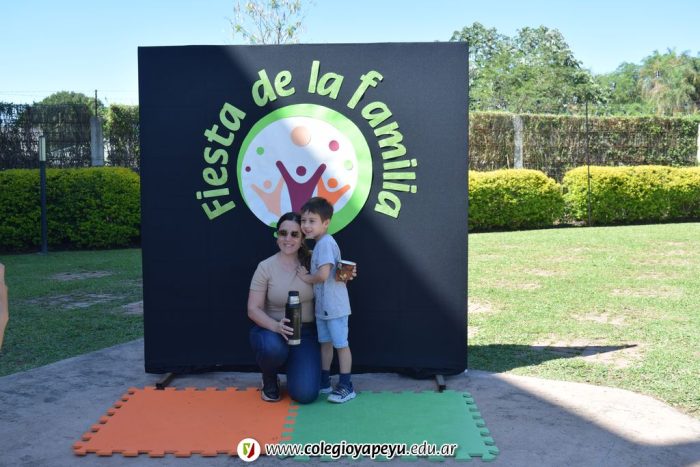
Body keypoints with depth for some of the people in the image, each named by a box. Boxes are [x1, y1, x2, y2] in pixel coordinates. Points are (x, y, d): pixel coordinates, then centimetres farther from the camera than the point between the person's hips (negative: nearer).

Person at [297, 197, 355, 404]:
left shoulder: (325, 243, -20)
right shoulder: (320, 243, 12)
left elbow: (323, 274, -28)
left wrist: (306, 278, -12)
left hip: (334, 306, -10)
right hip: (322, 305, 10)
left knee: (341, 344, 0)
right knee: (325, 342, 17)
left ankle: (346, 386, 9)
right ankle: (324, 382, 29)